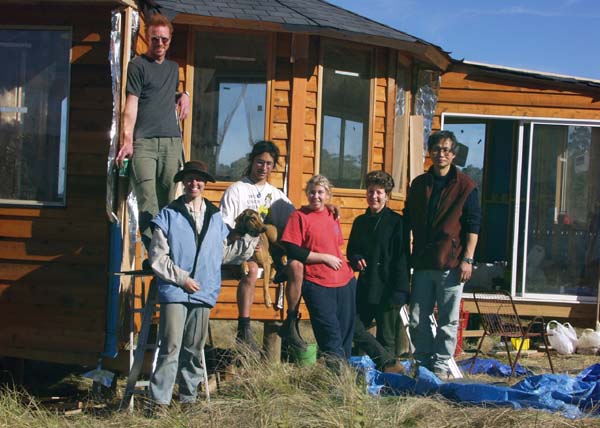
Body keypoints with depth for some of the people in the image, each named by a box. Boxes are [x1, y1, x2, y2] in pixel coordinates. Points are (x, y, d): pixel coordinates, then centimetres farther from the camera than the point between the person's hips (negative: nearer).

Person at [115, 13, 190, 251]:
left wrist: (183, 95, 14)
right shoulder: (137, 66, 4)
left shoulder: (173, 68, 22)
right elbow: (131, 105, -6)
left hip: (172, 142, 5)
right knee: (148, 204, -13)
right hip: (143, 142, -5)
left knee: (167, 202, 2)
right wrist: (127, 139, -17)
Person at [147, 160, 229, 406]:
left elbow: (221, 253, 19)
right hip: (174, 291, -4)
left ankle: (189, 397, 18)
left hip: (203, 292, 4)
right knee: (171, 347, -9)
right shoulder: (168, 215, 1)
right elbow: (157, 257, -2)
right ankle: (159, 400, -5)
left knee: (194, 350, 9)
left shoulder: (215, 217, 13)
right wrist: (182, 278, -8)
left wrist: (214, 286, 9)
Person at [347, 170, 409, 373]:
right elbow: (351, 250, 21)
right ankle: (389, 364, 4)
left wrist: (398, 292, -15)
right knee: (354, 328, 0)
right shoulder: (360, 222, 12)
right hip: (365, 288, 6)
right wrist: (356, 260, -3)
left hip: (387, 289, -6)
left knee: (386, 337, 0)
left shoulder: (396, 222, -4)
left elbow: (401, 259, -8)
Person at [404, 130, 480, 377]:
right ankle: (422, 362, 17)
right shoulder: (419, 184, 13)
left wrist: (468, 259, -9)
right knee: (417, 319, 6)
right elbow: (408, 220, 19)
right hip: (422, 262, 4)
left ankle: (440, 364, 10)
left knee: (448, 319, 2)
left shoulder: (465, 186, 0)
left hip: (451, 263, -4)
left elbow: (473, 225, -2)